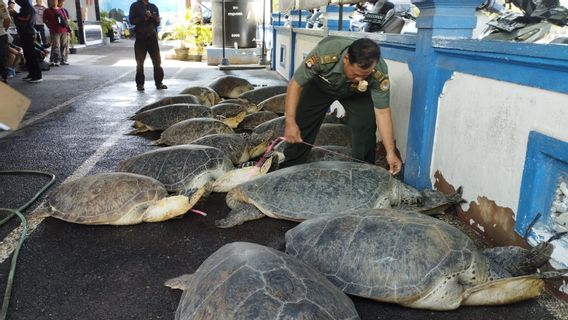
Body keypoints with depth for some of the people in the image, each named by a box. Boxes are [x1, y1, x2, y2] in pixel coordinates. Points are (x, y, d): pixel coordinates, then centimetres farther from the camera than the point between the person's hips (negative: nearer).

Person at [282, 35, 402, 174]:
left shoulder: (379, 73, -37)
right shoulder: (324, 54, -42)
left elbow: (382, 112, -27)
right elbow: (296, 84, -30)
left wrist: (390, 152, -30)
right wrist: (290, 122, -36)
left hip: (356, 94, 1)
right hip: (319, 86, 0)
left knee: (367, 125, -16)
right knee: (301, 125, -6)